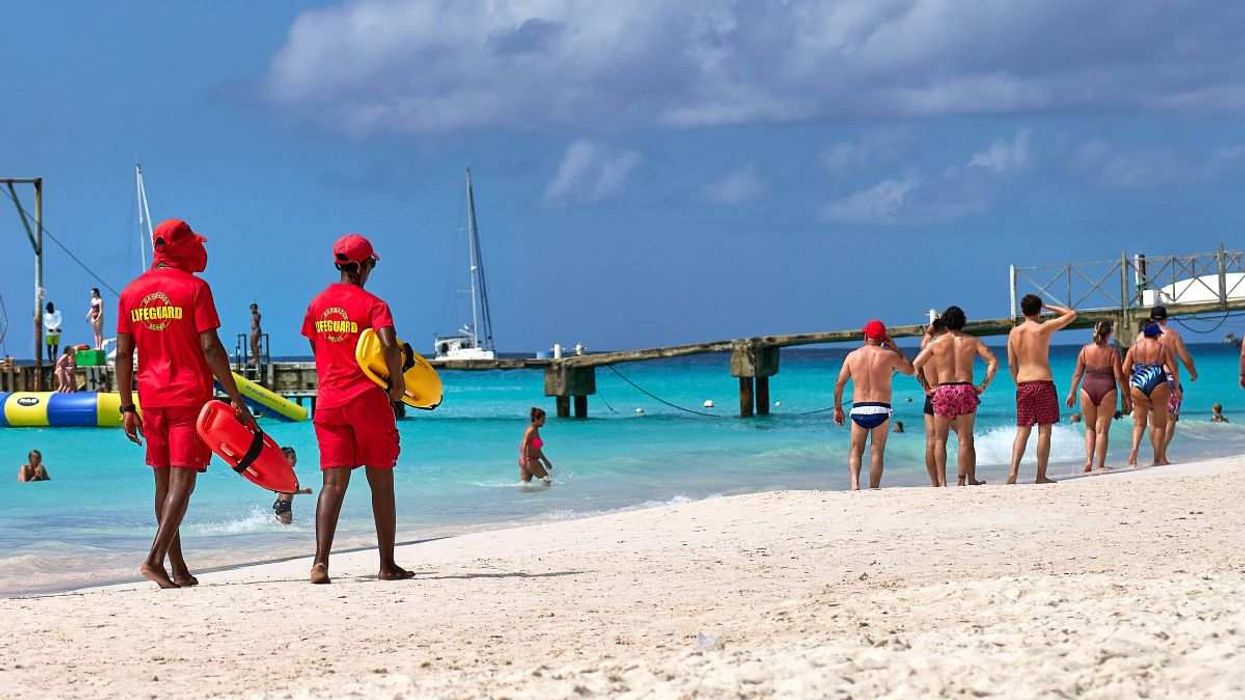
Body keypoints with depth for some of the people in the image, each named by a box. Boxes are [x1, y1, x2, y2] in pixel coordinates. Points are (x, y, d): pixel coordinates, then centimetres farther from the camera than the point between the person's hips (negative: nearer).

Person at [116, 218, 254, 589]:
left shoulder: (132, 292, 8)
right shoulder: (194, 288, -7)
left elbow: (123, 354, 6)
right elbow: (211, 348, -13)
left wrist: (127, 408, 11)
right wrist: (236, 400, -10)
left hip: (151, 399, 5)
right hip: (191, 397, -5)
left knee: (164, 482, 12)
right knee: (182, 481, -7)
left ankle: (179, 569, 16)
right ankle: (154, 558, -21)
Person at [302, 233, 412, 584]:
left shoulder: (317, 304, 8)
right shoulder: (372, 304, -8)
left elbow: (316, 350, 15)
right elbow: (390, 346, -22)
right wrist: (397, 384, -8)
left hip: (329, 400, 4)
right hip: (368, 398, -4)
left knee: (333, 483, 0)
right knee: (381, 482, 7)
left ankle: (320, 561, -16)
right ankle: (387, 565, 13)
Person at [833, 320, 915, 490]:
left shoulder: (852, 356, 4)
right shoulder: (889, 355, -1)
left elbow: (839, 383, 6)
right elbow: (910, 370, 16)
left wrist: (837, 408, 16)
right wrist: (894, 347, 17)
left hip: (858, 409, 1)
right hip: (881, 410, -1)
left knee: (856, 451, 9)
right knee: (877, 452, 5)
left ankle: (854, 483, -13)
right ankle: (873, 489, 1)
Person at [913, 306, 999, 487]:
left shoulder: (936, 343, 5)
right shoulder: (972, 341, 6)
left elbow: (915, 365, 2)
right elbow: (993, 362, -2)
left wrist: (926, 387, 7)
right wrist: (984, 385, 1)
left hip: (942, 391, 0)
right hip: (966, 389, 0)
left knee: (940, 439, 8)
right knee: (965, 439, 5)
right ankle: (962, 480, 2)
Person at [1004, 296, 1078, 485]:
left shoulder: (1014, 333, 6)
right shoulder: (1044, 328, -6)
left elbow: (1011, 365, 8)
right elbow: (1071, 314, 4)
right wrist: (1048, 306, 13)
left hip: (1023, 384, 4)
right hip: (1043, 382, -4)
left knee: (1022, 430, 7)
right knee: (1044, 430, 1)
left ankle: (1013, 471, -8)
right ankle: (1041, 476, 0)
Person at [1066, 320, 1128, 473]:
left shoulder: (1085, 350, 0)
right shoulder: (1112, 351, -7)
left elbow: (1077, 374, 4)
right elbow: (1119, 376, -8)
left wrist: (1072, 393, 15)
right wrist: (1127, 396, 0)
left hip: (1088, 390, 2)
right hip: (1107, 391, -2)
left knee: (1090, 428, 18)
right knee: (1102, 430, 4)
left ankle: (1089, 460, 5)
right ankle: (1100, 465, 5)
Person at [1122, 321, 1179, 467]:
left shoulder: (1134, 347, 9)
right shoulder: (1163, 347, 3)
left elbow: (1125, 371, 5)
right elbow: (1173, 369, -1)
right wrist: (1176, 385, 13)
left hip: (1138, 386, 2)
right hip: (1158, 385, -2)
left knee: (1139, 422, 12)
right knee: (1160, 423, 9)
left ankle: (1135, 448, -14)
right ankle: (1158, 458, 8)